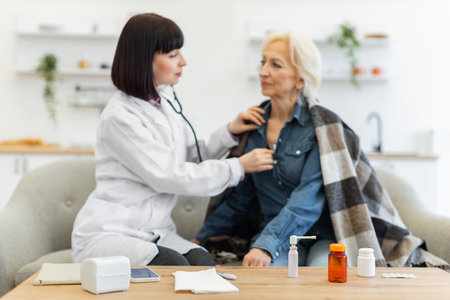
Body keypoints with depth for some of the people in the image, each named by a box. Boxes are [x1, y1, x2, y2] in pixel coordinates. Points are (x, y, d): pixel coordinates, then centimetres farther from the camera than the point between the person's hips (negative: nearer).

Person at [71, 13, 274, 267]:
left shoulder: (167, 106, 10)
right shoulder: (119, 117, -15)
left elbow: (194, 159, 17)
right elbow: (169, 176, -18)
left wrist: (230, 132, 3)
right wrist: (239, 167, -12)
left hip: (156, 233, 6)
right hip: (107, 234, -6)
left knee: (204, 263, -25)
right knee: (173, 266, -32)